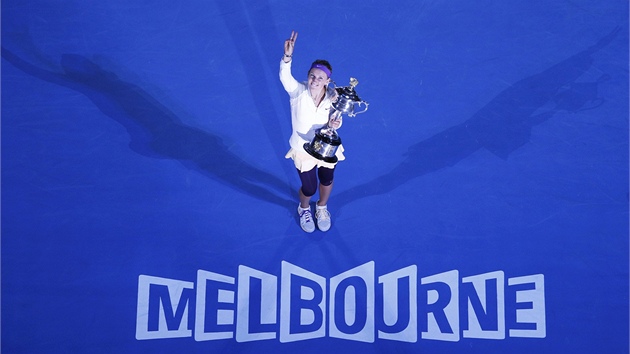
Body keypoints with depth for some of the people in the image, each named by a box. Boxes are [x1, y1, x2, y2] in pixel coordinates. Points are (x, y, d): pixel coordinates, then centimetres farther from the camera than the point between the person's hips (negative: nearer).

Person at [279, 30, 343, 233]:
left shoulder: (332, 96, -21)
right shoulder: (298, 92, -29)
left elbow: (332, 118, -7)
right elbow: (285, 77, -49)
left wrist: (334, 124, -32)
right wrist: (287, 56, -67)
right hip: (303, 150, -2)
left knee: (327, 180, 25)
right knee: (309, 188, 14)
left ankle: (322, 208, 60)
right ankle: (304, 209, 53)